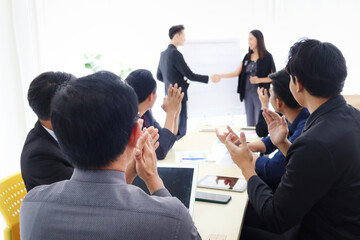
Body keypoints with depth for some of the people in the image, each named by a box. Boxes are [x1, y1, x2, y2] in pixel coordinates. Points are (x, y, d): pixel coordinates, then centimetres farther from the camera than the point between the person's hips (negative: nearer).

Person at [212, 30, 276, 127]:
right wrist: (220, 76, 1)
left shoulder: (267, 57, -4)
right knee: (250, 123, 9)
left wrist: (259, 80, -19)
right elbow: (237, 72, 9)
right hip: (248, 93, 5)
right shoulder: (247, 56, 12)